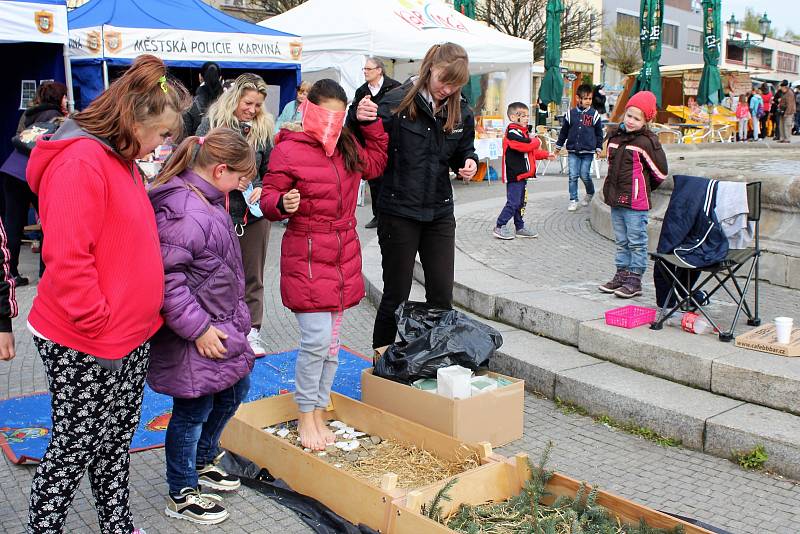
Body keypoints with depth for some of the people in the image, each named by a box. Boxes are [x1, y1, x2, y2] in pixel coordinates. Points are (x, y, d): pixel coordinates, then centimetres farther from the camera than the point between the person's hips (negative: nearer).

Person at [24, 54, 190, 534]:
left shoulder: (123, 160, 11)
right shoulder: (80, 162, -20)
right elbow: (67, 261, -25)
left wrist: (139, 316, 13)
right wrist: (100, 330, -19)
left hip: (131, 338, 9)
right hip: (86, 349, -9)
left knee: (117, 442, 20)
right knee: (73, 450, 7)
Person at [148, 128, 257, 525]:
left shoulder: (206, 201, 8)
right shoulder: (185, 213, -26)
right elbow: (166, 277, -30)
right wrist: (198, 328, -24)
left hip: (220, 325, 11)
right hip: (193, 340, -11)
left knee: (235, 389, 23)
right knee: (193, 410, 5)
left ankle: (202, 462, 45)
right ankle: (181, 496, 25)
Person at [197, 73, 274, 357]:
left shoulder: (263, 128, 5)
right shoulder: (211, 124, -3)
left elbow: (271, 169, 9)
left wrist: (262, 189, -10)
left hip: (255, 213, 2)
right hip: (219, 213, -2)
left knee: (252, 275, 9)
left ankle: (252, 330, 20)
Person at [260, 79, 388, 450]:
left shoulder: (347, 147, 11)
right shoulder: (288, 150, -9)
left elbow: (375, 165, 28)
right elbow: (268, 198, -6)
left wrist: (371, 125, 17)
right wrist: (283, 204, -29)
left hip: (344, 256, 7)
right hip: (307, 256, -7)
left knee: (331, 341, 12)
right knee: (317, 338, -12)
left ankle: (318, 414, 25)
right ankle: (305, 416, 8)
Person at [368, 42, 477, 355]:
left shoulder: (461, 112, 4)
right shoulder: (397, 102, -12)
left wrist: (470, 163, -4)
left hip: (439, 212, 4)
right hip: (399, 211, -4)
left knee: (442, 294, 8)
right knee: (397, 294, 6)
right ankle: (382, 356, 24)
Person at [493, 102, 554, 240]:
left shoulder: (522, 132, 20)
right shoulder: (512, 132, -14)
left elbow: (530, 152, 28)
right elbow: (527, 145, -26)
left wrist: (546, 155, 19)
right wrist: (537, 141, -6)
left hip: (522, 174, 10)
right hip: (514, 175, -10)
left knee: (520, 202, 14)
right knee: (513, 202, -10)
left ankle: (520, 228, 21)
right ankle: (499, 227, -3)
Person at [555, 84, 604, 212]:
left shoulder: (594, 114, 0)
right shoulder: (571, 114, 1)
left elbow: (599, 133, 7)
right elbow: (564, 131, 11)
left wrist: (599, 147, 5)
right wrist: (559, 145, 14)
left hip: (588, 151, -1)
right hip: (573, 151, 1)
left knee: (585, 175, 0)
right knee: (573, 176, -1)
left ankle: (590, 194, 28)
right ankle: (573, 200, 8)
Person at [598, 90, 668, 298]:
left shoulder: (647, 142, -12)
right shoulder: (616, 137, 8)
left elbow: (660, 172, -6)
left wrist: (642, 188, 6)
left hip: (636, 203, -7)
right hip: (616, 199, 7)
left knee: (636, 243, 1)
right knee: (622, 242, 16)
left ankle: (634, 280, 7)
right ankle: (622, 275, 25)